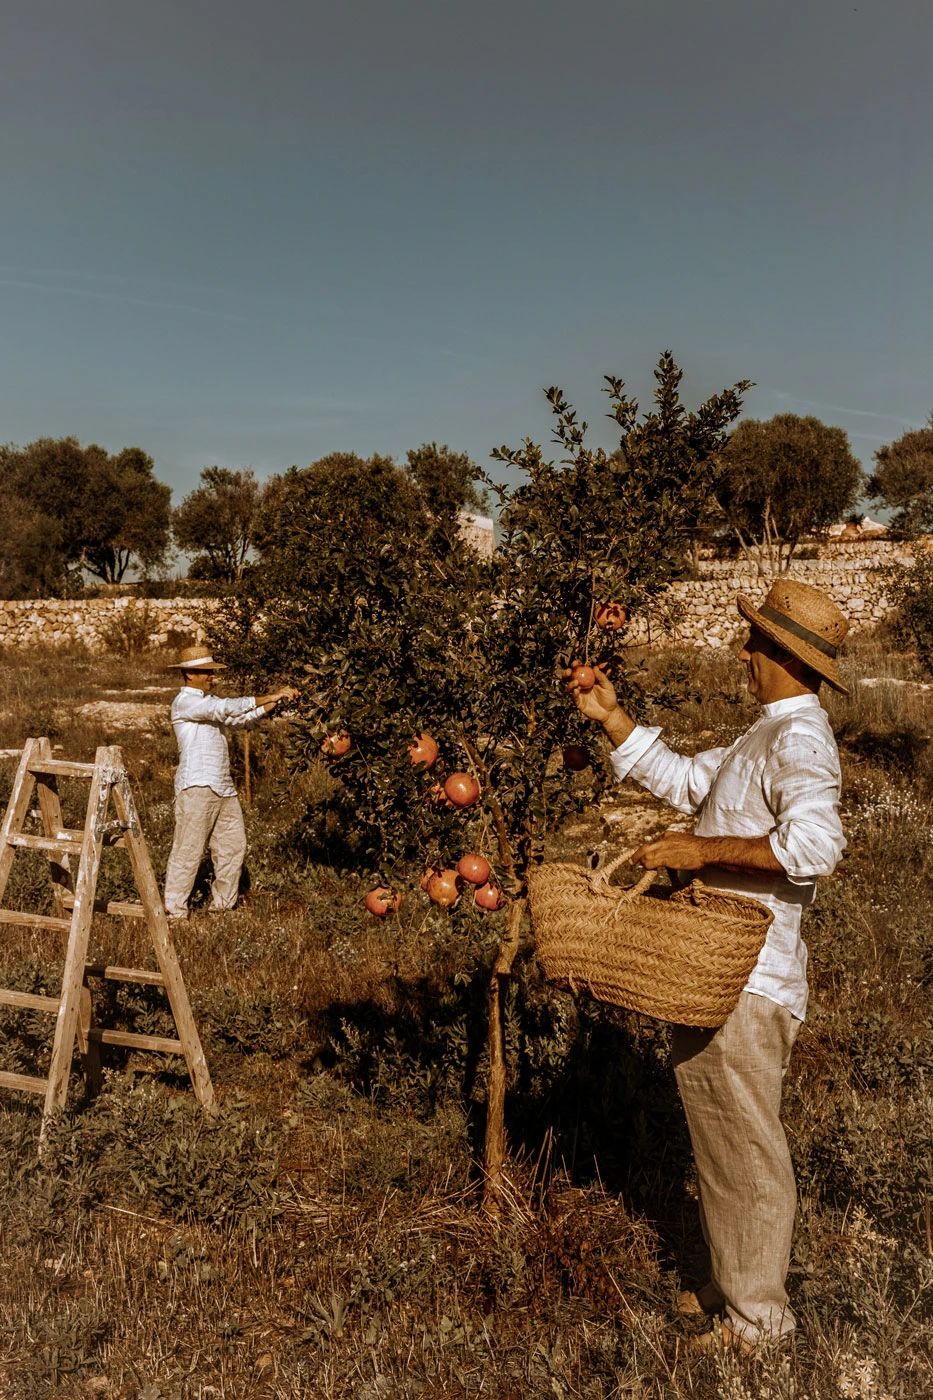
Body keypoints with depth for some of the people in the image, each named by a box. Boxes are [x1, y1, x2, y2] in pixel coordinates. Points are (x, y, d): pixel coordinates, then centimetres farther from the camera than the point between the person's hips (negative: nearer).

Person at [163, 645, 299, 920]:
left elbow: (242, 720, 14)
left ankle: (223, 904, 22)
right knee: (188, 851, -4)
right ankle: (175, 911, 4)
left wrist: (274, 703, 1)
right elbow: (225, 709, -20)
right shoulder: (184, 702, -8)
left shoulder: (209, 703, 20)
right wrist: (269, 697, -19)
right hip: (196, 788, -9)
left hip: (224, 788, 9)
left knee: (233, 846, 11)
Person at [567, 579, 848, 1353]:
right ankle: (735, 1282, 40)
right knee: (722, 1139, 22)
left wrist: (706, 849, -28)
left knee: (747, 1149, 7)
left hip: (746, 981, -10)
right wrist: (612, 719, 15)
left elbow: (816, 842, -35)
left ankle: (758, 1314, 26)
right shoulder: (765, 737, 14)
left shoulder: (799, 739, -18)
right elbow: (682, 779, 20)